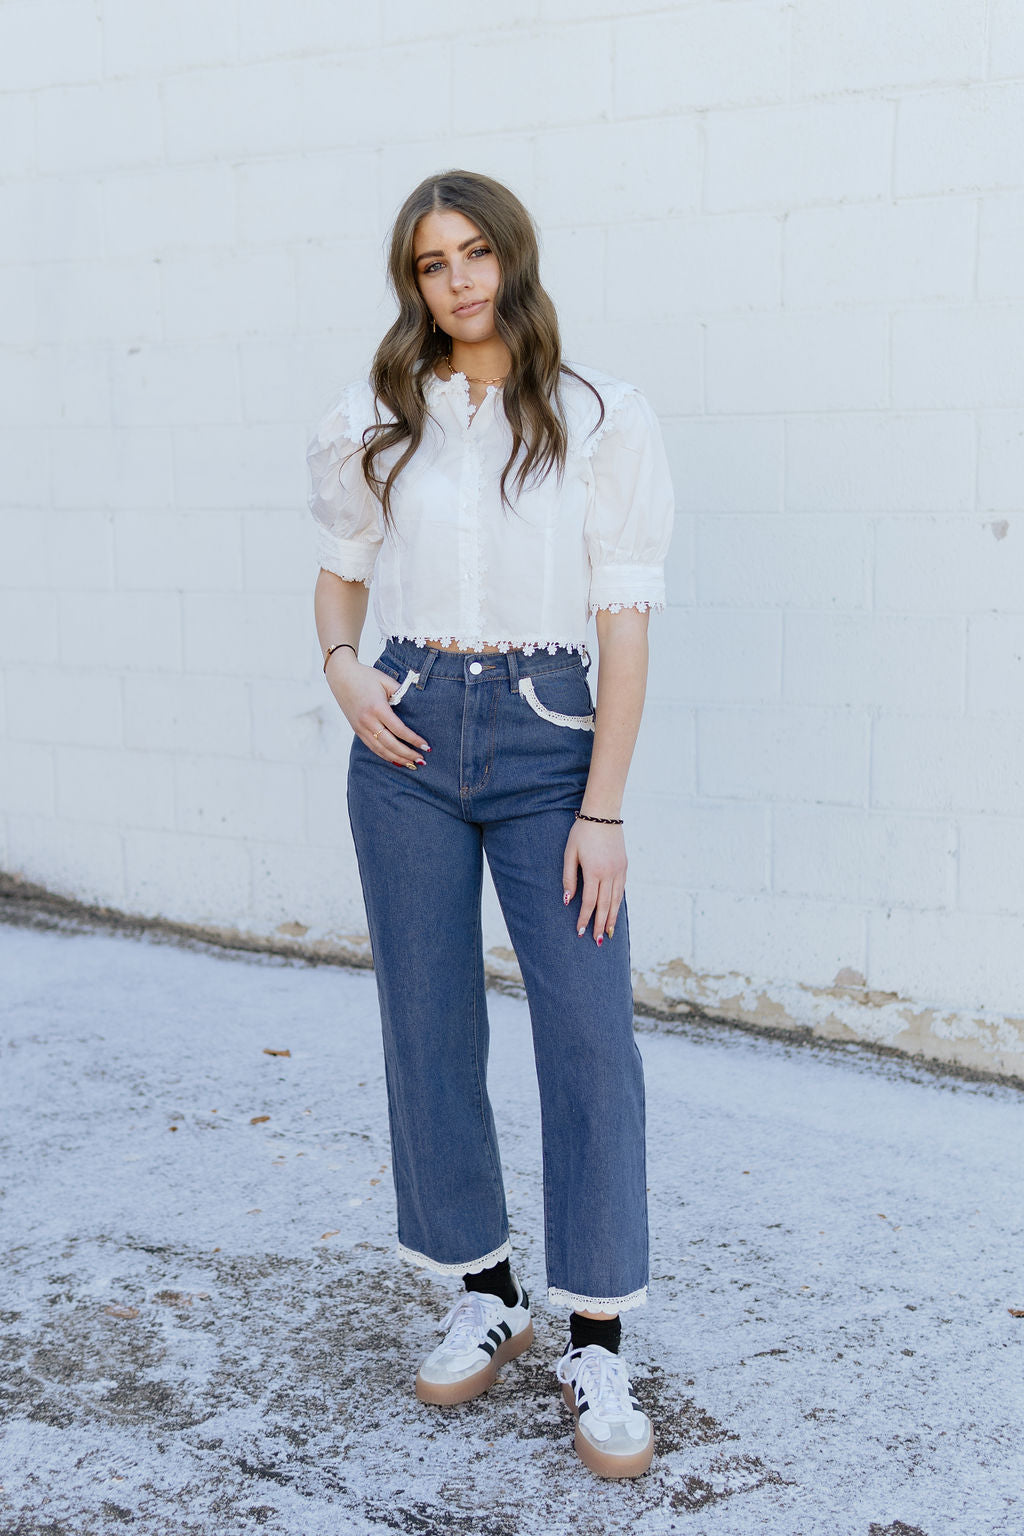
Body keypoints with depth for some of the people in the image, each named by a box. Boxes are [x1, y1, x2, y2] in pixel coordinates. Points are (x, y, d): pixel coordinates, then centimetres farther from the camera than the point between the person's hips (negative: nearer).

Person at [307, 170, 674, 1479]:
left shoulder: (604, 422, -2)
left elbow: (624, 622, -4)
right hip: (409, 743, 3)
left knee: (590, 1036, -5)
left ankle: (596, 1346, 8)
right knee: (428, 1025, 7)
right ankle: (485, 1296, 26)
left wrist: (603, 809, -9)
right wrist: (341, 668, -4)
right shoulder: (375, 422, 6)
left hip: (547, 738, -2)